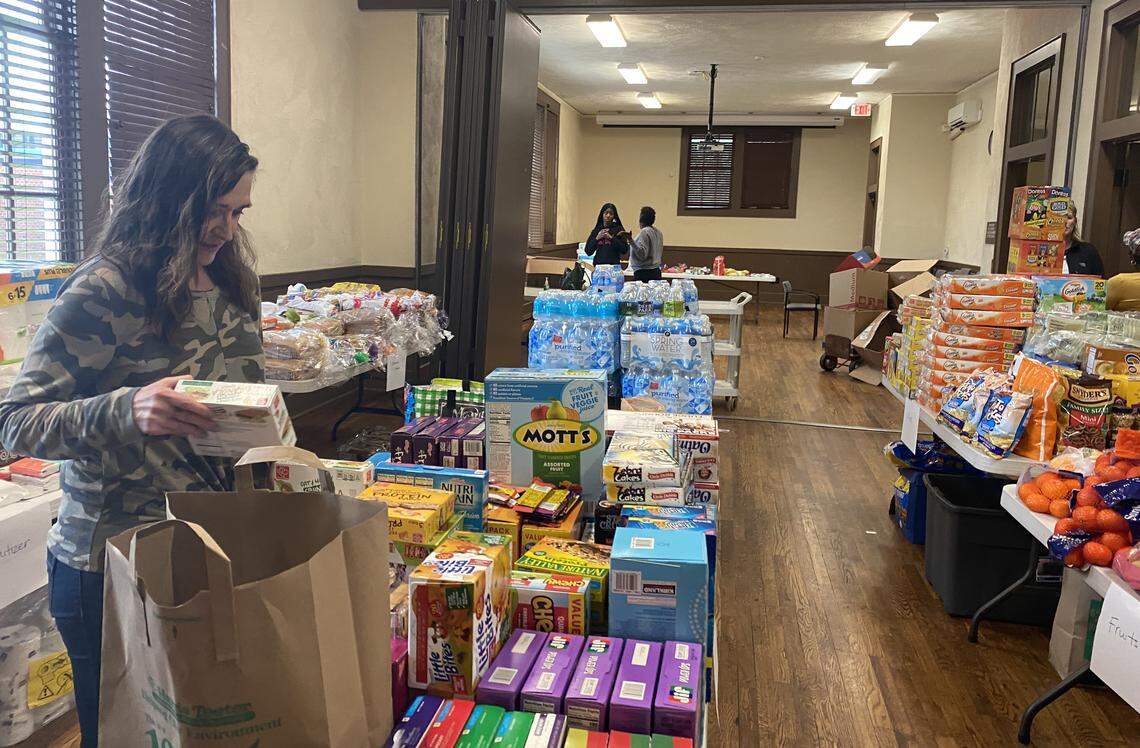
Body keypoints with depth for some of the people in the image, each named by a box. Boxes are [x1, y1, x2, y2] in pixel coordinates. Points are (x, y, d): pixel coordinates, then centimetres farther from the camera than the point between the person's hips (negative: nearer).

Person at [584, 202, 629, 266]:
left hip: (614, 265, -2)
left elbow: (625, 250, -6)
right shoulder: (596, 230, 11)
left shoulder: (619, 229, 3)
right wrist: (597, 238, -5)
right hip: (598, 265, 2)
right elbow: (588, 251, 8)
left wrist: (611, 238, -12)